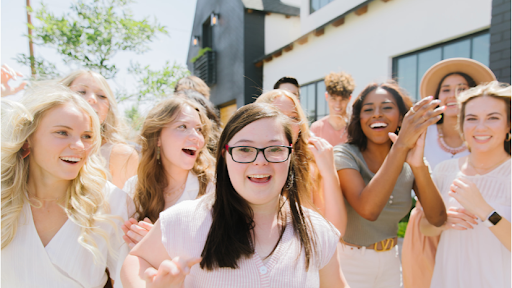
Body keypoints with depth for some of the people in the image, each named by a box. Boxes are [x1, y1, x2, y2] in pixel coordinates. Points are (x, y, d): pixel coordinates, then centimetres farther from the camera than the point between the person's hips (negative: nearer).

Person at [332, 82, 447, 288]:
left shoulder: (409, 161, -5)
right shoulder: (344, 155, -18)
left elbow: (437, 219, -16)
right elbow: (368, 209, -34)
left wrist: (418, 165, -31)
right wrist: (401, 145, -37)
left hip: (390, 263, 4)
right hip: (350, 263, -4)